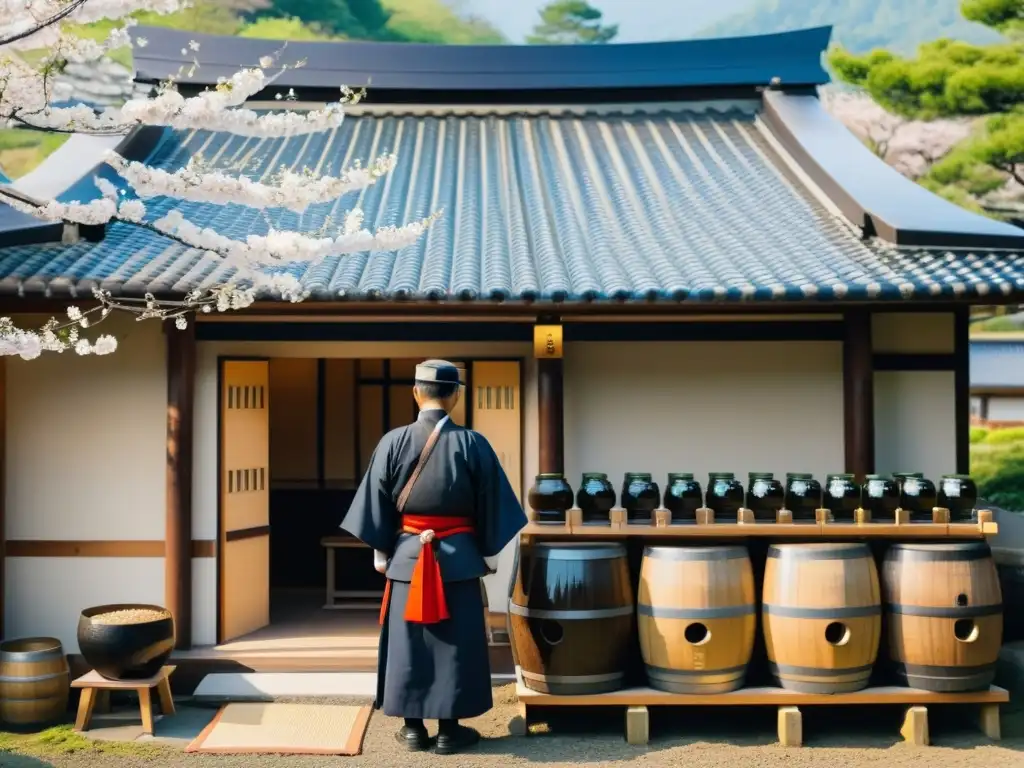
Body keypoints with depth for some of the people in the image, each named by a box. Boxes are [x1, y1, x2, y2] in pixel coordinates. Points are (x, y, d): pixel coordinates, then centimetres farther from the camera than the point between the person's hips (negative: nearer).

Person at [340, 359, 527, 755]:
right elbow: (489, 506, -2)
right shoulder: (472, 444, -8)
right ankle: (450, 729, 12)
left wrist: (381, 553, 12)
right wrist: (490, 554, 9)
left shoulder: (393, 443, -5)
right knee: (455, 640, 7)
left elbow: (378, 506, 1)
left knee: (408, 639, 10)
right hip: (459, 558, -1)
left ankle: (413, 728, 15)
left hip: (407, 557, 1)